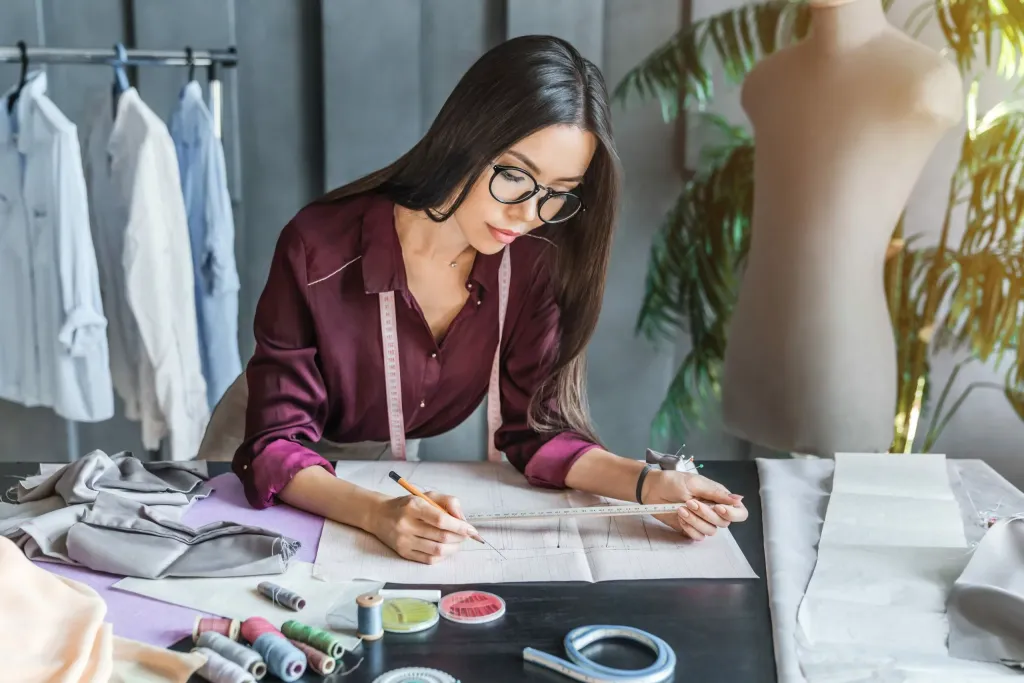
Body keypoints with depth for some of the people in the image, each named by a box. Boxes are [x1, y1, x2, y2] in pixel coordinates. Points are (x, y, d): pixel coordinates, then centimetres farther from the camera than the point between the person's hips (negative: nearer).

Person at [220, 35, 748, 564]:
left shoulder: (534, 259, -15)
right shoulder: (320, 249, -25)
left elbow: (538, 428, -10)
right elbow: (277, 447, -22)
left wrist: (649, 485, -28)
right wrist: (380, 515, -41)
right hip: (305, 489, -1)